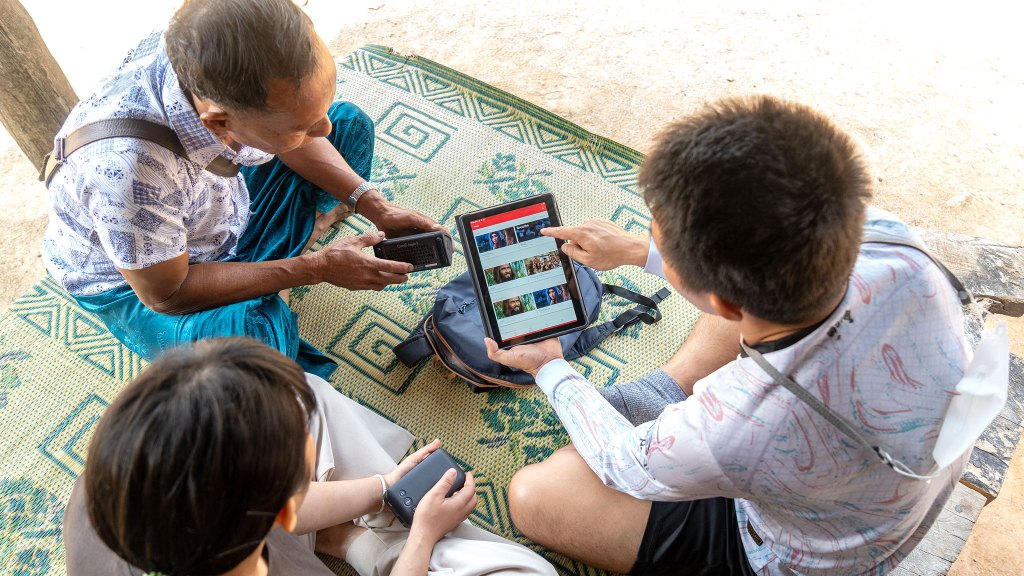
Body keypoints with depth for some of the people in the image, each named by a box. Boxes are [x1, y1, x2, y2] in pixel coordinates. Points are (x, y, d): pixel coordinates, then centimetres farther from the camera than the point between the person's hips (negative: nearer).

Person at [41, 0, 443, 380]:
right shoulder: (129, 168, -45)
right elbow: (165, 295, -28)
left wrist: (375, 207, -14)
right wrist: (317, 269, -26)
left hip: (225, 202, 6)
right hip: (135, 284, -5)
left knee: (350, 123, 5)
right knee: (251, 341, -36)